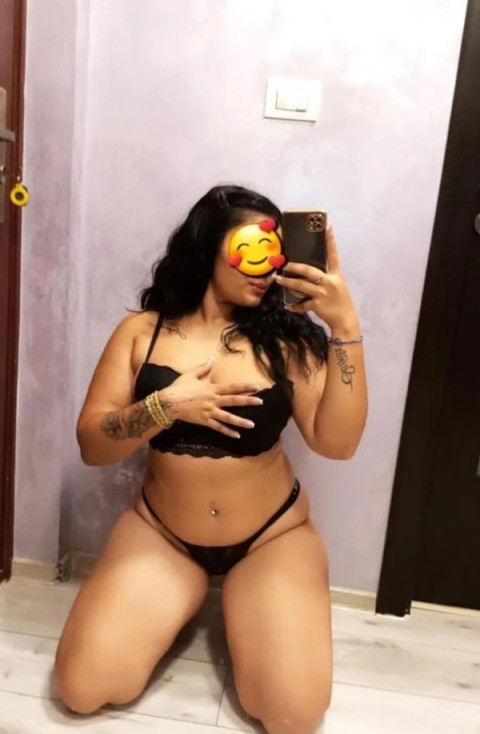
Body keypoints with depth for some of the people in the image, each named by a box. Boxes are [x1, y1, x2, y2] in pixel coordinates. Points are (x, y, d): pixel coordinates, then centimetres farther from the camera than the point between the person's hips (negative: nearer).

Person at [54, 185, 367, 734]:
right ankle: (183, 599, 17)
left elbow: (336, 442, -18)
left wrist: (345, 328, -26)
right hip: (160, 532, 1)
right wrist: (166, 406, -25)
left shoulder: (284, 339, -9)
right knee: (83, 688, -10)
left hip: (271, 538, 0)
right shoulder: (143, 331, -5)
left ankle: (232, 601, 16)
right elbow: (91, 445, -7)